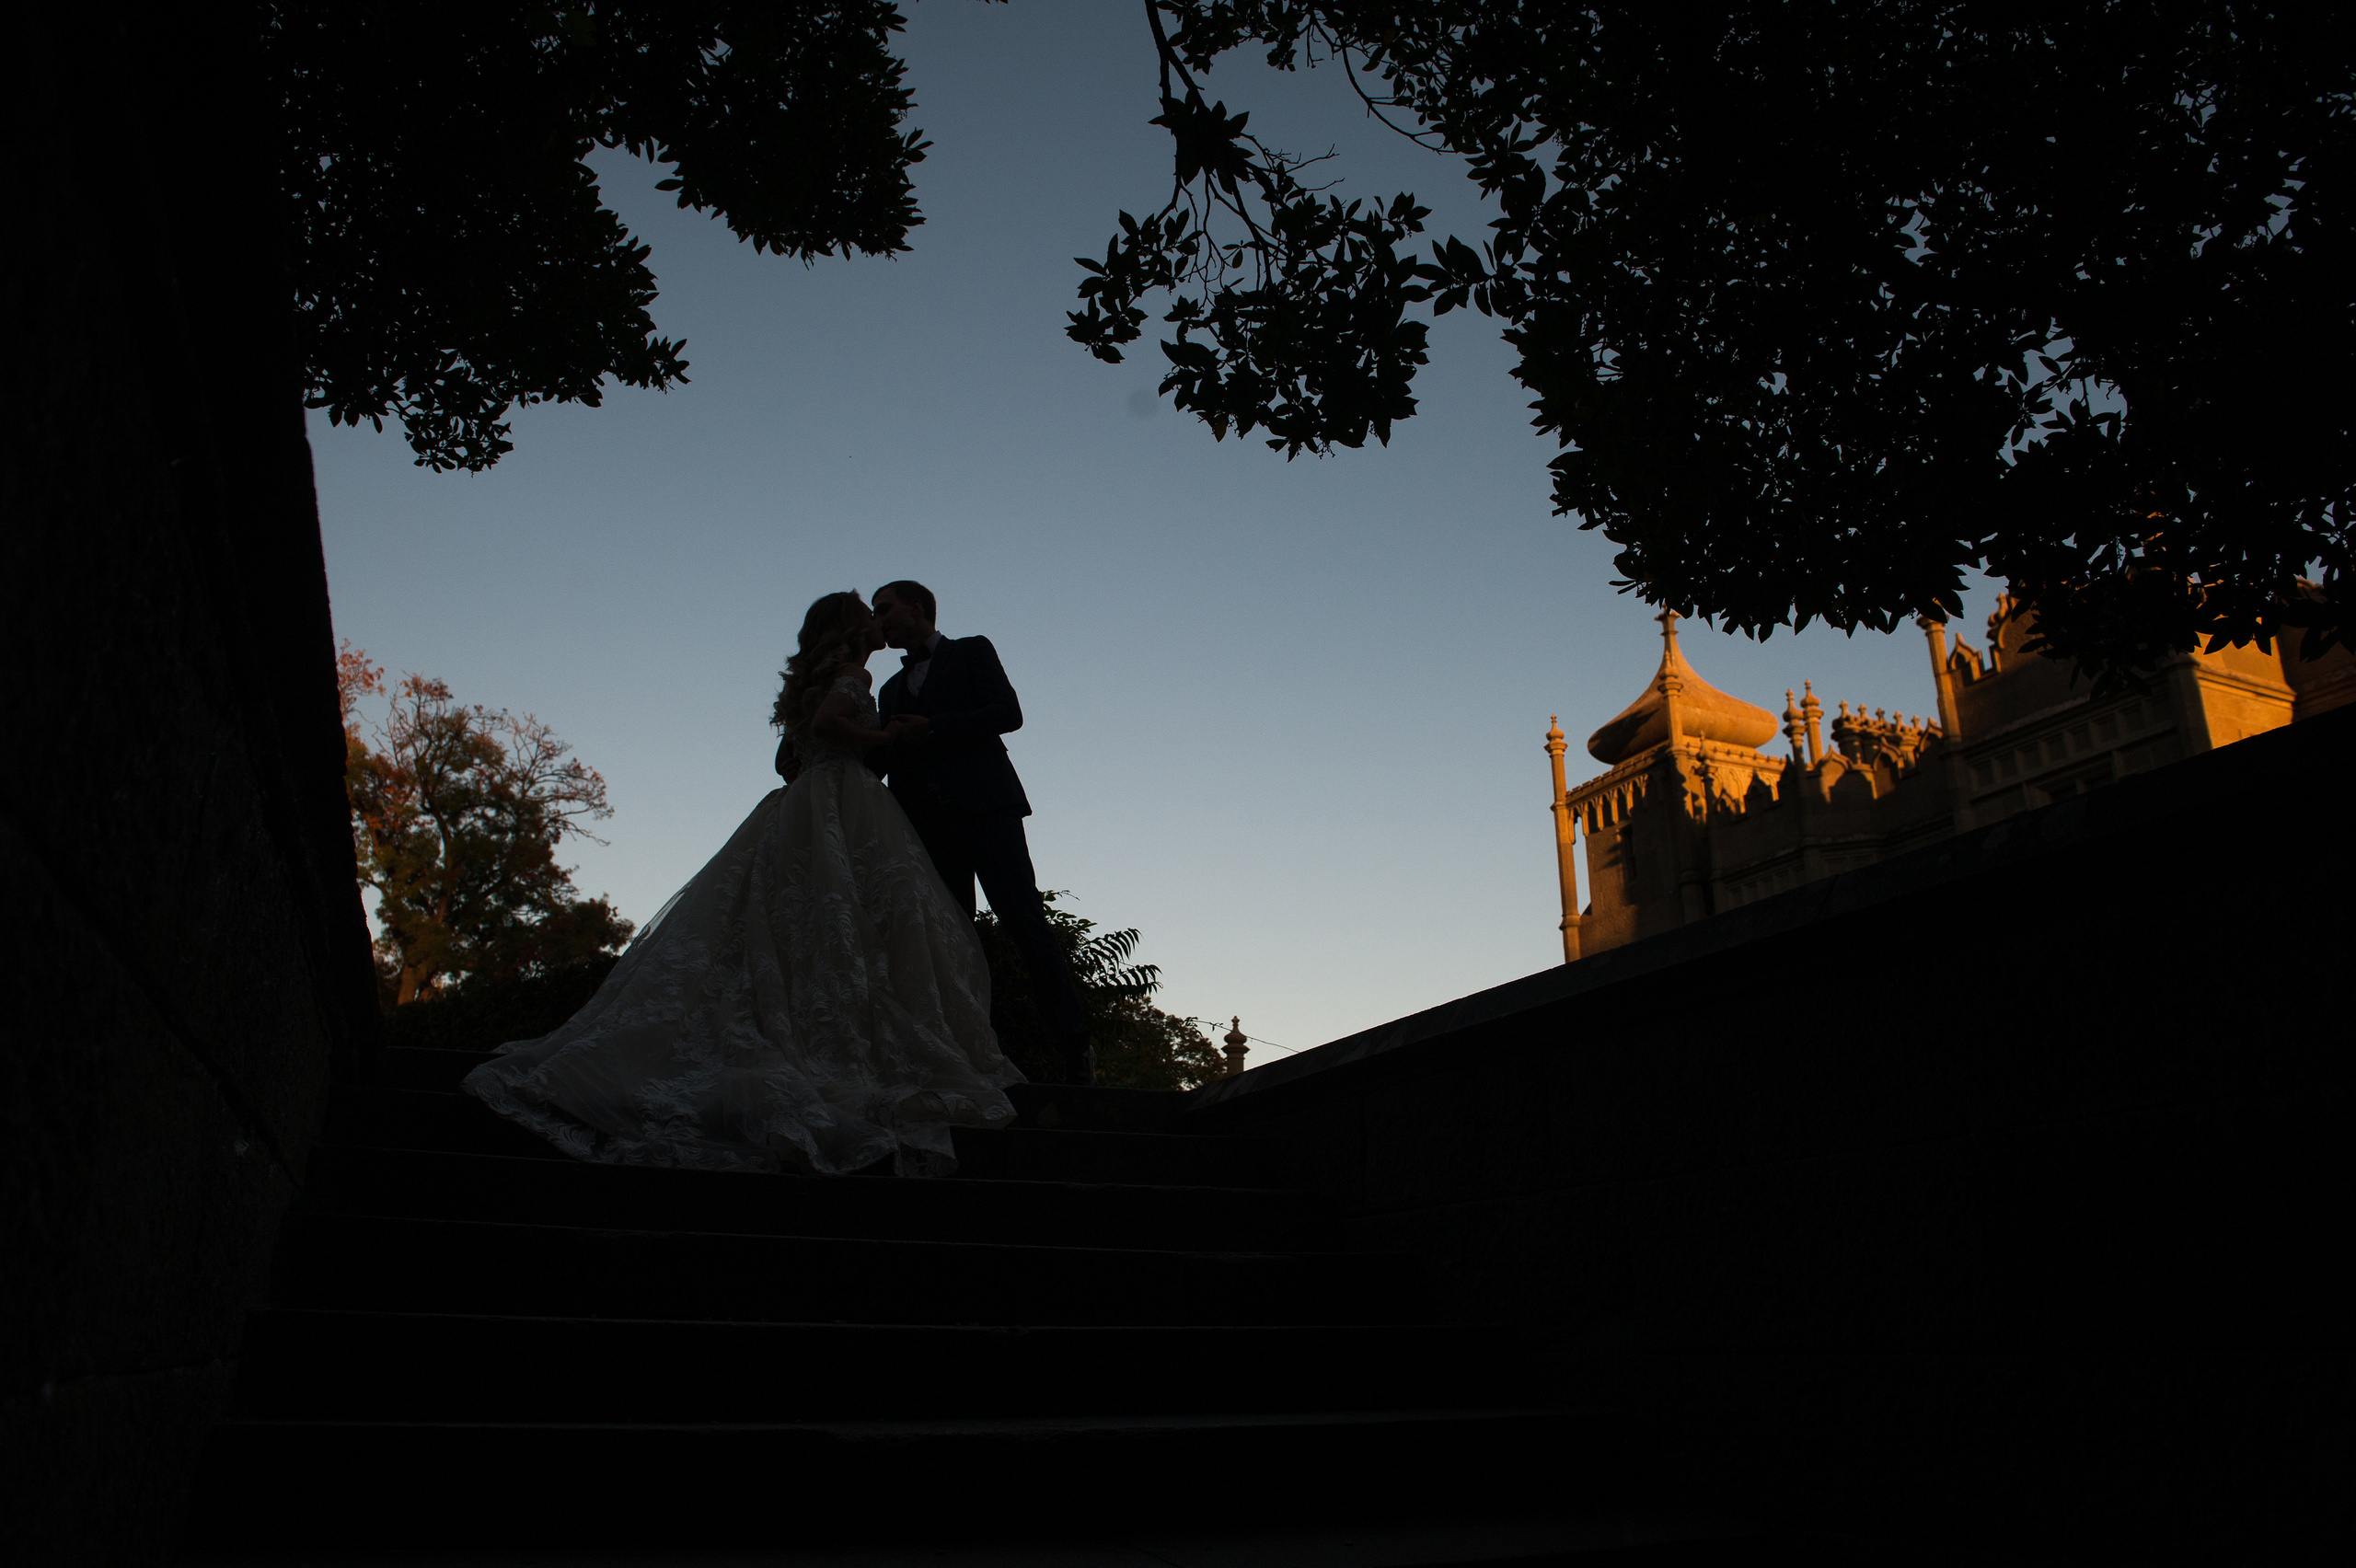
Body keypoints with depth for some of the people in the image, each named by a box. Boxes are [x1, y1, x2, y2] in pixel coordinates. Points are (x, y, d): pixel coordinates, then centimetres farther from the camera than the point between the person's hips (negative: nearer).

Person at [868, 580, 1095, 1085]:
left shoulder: (972, 651, 13)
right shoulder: (892, 688, 29)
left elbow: (1008, 712, -4)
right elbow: (878, 759, 19)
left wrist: (931, 729, -9)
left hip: (983, 806, -6)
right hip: (924, 823, 6)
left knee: (1025, 922, -13)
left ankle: (1075, 1048, -12)